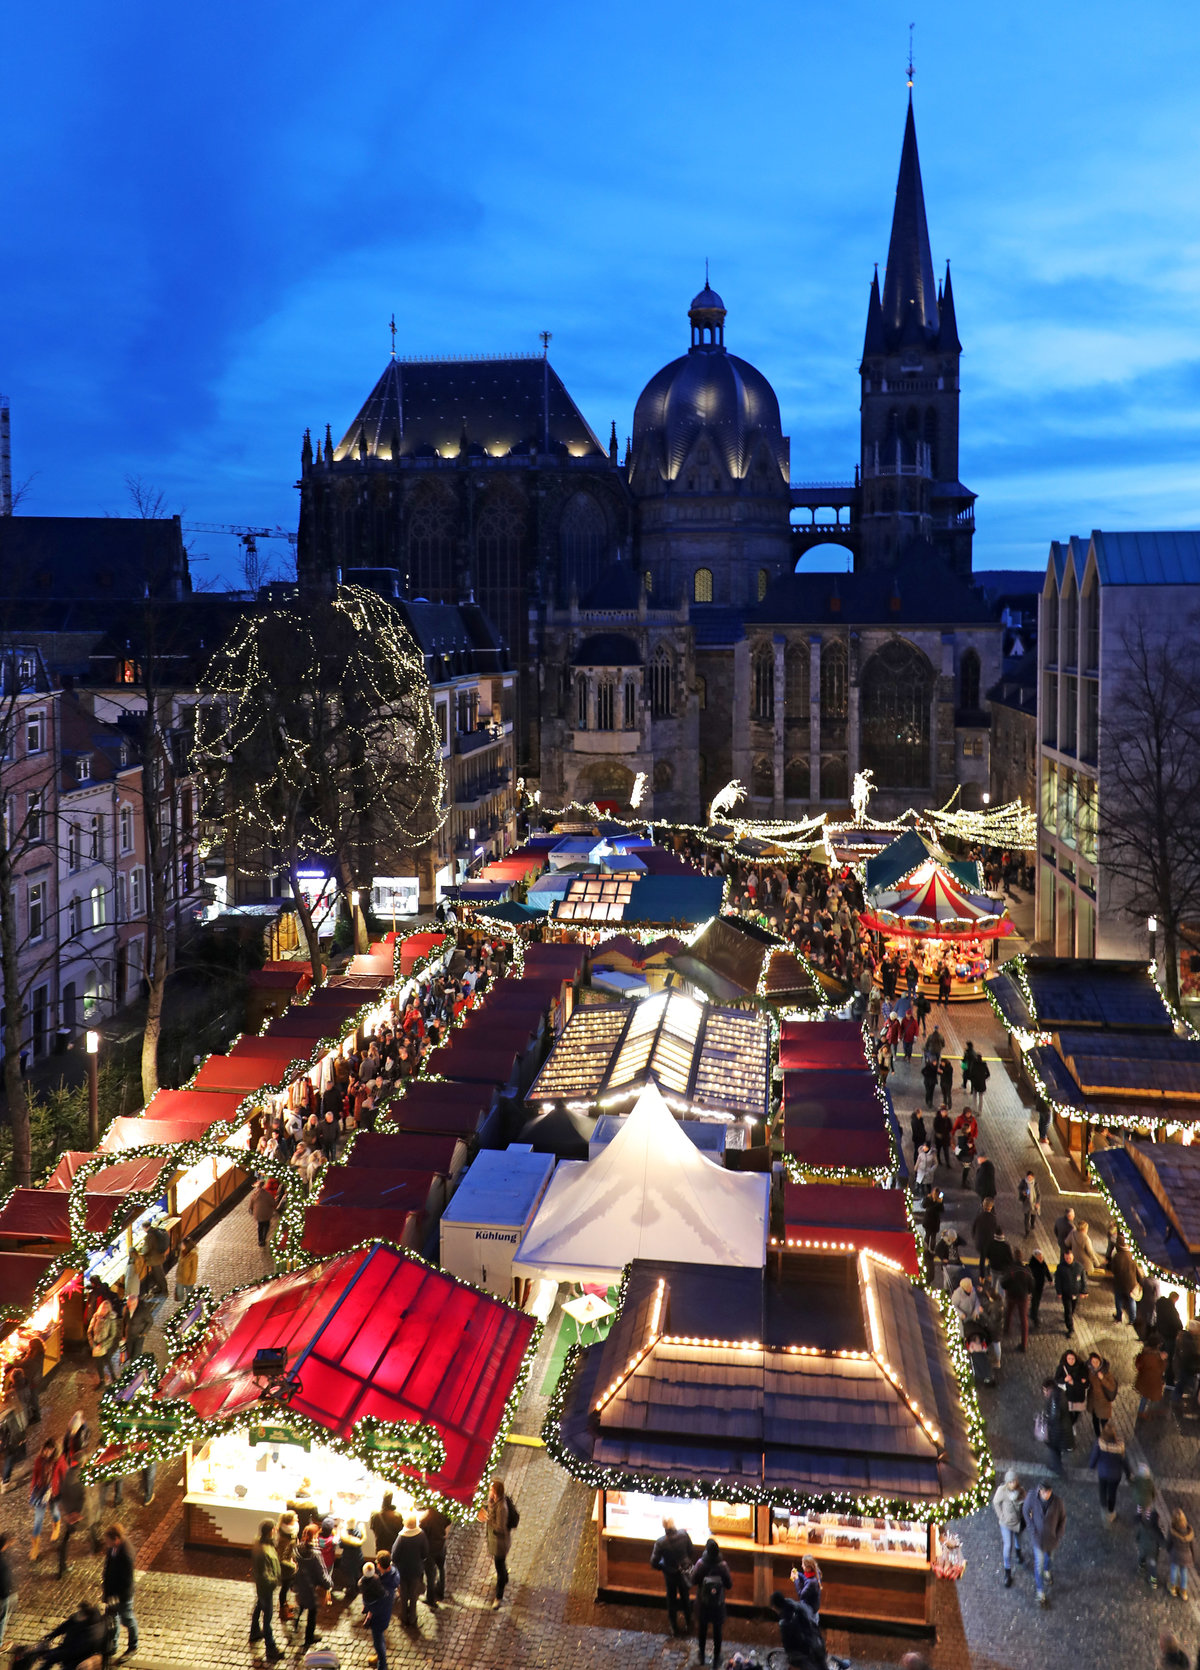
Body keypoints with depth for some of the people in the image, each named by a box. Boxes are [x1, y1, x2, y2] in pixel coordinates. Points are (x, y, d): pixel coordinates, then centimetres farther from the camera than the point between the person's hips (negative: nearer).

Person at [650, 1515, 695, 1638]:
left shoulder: (661, 1542, -29)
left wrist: (661, 1568, 2)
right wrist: (690, 1565, 10)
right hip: (684, 1572, 2)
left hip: (670, 1575, -2)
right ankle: (688, 1625, 40)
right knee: (685, 1599, 25)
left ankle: (674, 1628, 35)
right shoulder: (684, 1535, -22)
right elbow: (692, 1552, -8)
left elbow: (654, 1562, -20)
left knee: (671, 1601, 21)